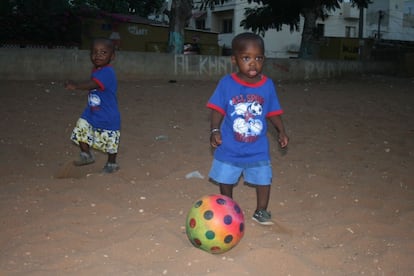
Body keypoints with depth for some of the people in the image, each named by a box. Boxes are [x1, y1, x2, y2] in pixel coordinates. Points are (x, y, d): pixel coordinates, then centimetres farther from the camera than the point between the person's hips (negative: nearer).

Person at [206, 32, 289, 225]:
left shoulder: (267, 85, -5)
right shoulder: (227, 83, -12)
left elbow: (273, 112, 4)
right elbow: (217, 110, -9)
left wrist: (281, 131, -6)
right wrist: (215, 130, -21)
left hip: (258, 149, 1)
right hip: (229, 148, -1)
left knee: (263, 179, 8)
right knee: (225, 180, 15)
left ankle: (261, 211, 32)